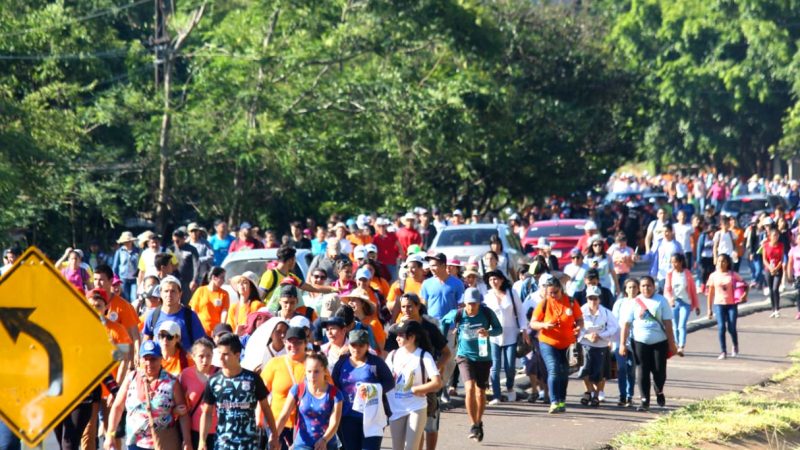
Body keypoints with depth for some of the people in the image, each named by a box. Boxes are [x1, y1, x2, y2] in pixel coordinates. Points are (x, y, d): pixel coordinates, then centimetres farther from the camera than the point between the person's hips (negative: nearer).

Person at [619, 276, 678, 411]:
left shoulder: (661, 301, 0)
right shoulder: (634, 303, 1)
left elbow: (668, 323, 1)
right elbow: (626, 324, 0)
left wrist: (671, 344, -2)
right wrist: (622, 344, -5)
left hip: (659, 342, 0)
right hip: (640, 342, 0)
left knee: (659, 370, 3)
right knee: (643, 371, -1)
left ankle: (659, 391, 33)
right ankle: (644, 400, 5)